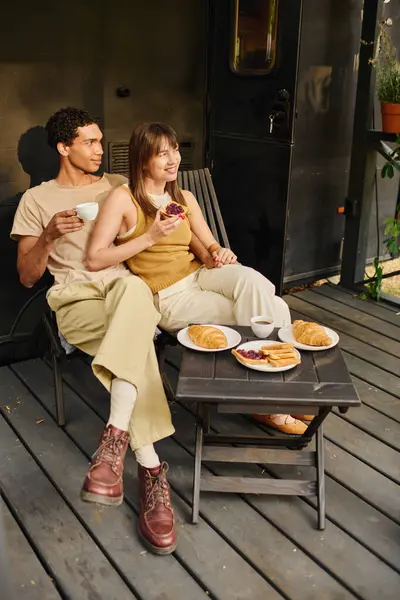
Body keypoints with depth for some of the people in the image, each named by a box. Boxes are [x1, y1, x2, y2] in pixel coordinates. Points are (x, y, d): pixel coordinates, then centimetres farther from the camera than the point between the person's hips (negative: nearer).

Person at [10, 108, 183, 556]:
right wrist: (49, 237, -9)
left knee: (135, 288, -40)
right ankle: (151, 469, -37)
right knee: (136, 336, -37)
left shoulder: (119, 186, 23)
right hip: (75, 299, -1)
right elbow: (26, 277, 11)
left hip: (125, 286, 2)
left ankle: (115, 438, -47)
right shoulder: (37, 199, 15)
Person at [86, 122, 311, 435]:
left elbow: (210, 245, 15)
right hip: (169, 299, -5)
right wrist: (150, 237, -16)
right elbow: (95, 259, -11)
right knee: (272, 310, -21)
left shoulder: (185, 197, 13)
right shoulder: (123, 198, -6)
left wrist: (221, 253, -10)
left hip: (199, 276, 5)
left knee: (249, 279, -29)